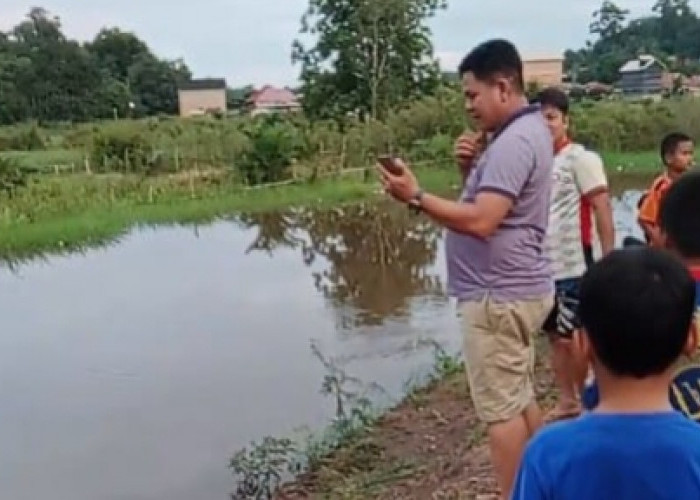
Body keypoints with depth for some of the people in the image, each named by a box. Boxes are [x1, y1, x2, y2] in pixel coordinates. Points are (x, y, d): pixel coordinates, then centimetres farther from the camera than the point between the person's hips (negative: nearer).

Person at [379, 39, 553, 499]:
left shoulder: (514, 141, -20)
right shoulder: (525, 131, 13)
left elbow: (481, 221, -27)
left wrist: (416, 197, -23)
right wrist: (472, 168, 1)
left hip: (499, 296, -11)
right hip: (516, 290, 11)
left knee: (501, 410, -1)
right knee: (521, 399, 19)